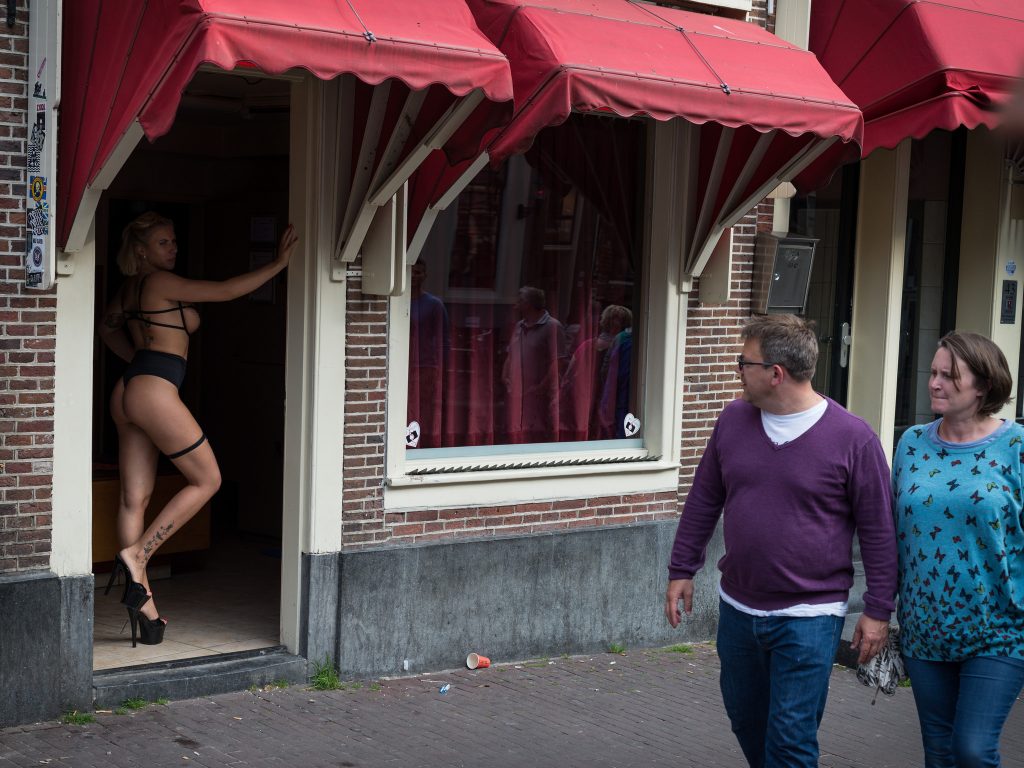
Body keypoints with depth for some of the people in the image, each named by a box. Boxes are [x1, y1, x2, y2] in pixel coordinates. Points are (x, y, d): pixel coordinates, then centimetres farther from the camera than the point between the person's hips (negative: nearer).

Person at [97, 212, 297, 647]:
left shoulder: (131, 287, 18)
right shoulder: (161, 282, -9)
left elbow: (108, 326, 35)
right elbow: (226, 291, -12)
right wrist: (278, 264, -6)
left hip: (128, 393, 9)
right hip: (155, 391, -9)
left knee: (135, 496, 5)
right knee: (207, 481, 1)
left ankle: (140, 596, 7)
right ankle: (135, 555, -5)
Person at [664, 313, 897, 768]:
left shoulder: (852, 437, -13)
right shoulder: (733, 419, 0)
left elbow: (878, 530, -7)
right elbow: (704, 500, 11)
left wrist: (878, 610, -7)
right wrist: (682, 570, 11)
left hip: (808, 618, -5)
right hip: (737, 609, 5)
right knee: (746, 722, 19)